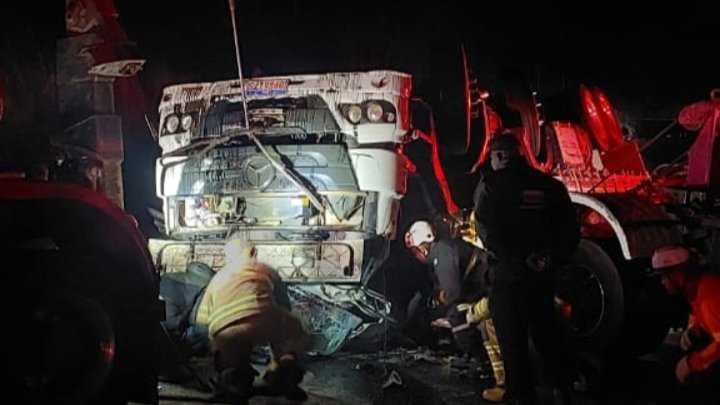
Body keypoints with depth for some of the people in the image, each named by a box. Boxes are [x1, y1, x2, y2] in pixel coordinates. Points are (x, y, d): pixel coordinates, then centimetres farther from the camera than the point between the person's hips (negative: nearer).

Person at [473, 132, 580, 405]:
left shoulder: (491, 183, -4)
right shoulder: (550, 185, 10)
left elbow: (486, 229, -15)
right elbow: (571, 228, 6)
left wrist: (512, 257, -13)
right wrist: (554, 258, -1)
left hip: (509, 272, -5)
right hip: (543, 272, 5)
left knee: (512, 337, 4)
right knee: (545, 330, 19)